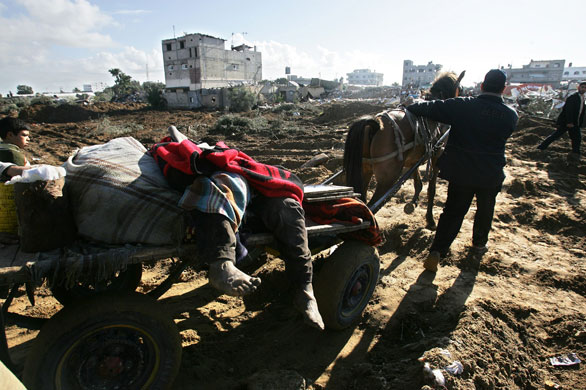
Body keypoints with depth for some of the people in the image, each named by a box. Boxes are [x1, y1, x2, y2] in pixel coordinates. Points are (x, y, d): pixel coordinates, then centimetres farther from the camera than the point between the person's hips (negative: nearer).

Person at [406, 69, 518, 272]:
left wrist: (409, 108, 3)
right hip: (491, 175, 1)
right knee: (485, 210, 24)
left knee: (453, 212, 8)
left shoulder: (463, 106, -13)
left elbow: (430, 108, -15)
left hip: (461, 171, -1)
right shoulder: (511, 115, -3)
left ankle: (436, 251, -2)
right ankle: (479, 244, 45)